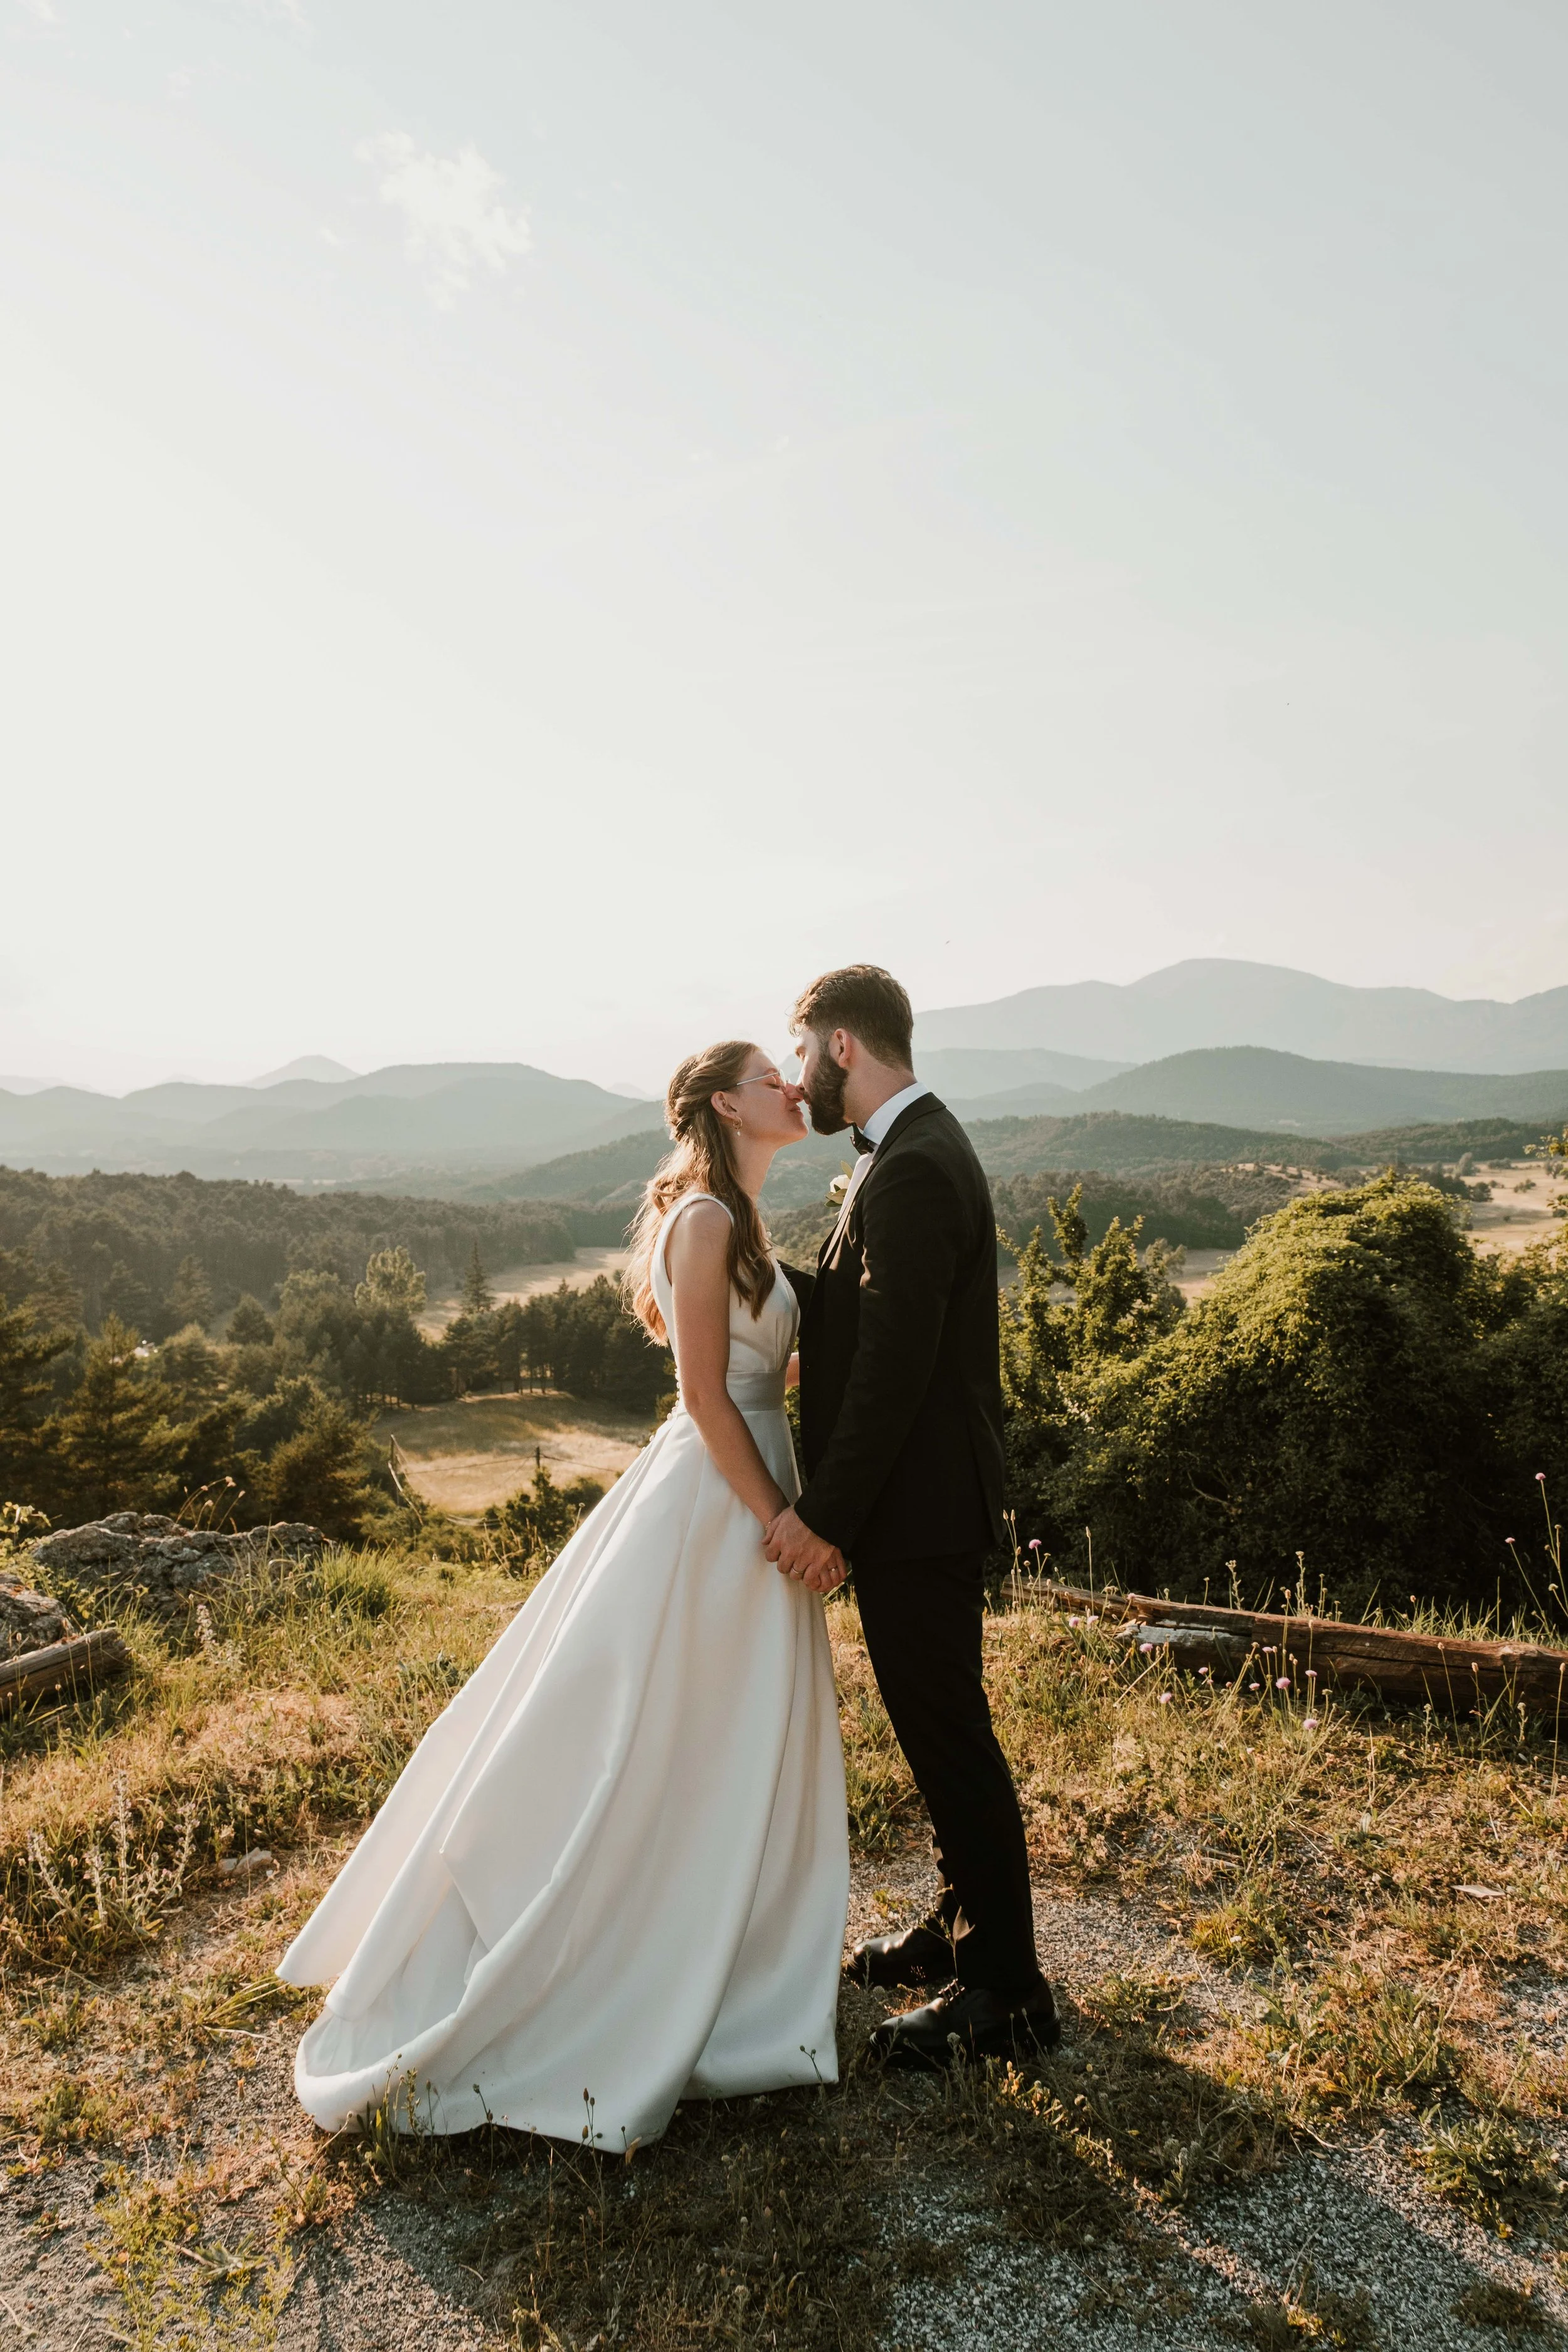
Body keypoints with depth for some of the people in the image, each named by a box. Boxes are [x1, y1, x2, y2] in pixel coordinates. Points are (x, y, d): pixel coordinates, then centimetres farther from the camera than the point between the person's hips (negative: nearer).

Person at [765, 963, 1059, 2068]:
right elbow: (853, 1304, 14)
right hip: (915, 1502, 10)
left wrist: (824, 1515, -20)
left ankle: (1006, 1992, 20)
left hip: (916, 1510, -10)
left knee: (950, 1738, 3)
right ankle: (966, 1926, 40)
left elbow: (894, 1364, -25)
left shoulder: (914, 1169, -21)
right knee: (939, 1729, 22)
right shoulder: (915, 1149, 12)